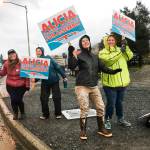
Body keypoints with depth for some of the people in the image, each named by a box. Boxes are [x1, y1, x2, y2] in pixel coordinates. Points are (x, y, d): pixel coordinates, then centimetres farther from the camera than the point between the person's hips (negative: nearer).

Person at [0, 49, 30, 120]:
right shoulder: (6, 64, -5)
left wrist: (27, 85, -9)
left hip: (21, 86, -2)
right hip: (10, 86, 3)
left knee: (19, 100, -1)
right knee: (13, 99, 0)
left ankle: (22, 113, 27)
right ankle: (15, 114, 28)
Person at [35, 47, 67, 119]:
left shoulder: (48, 58, -7)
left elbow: (57, 67, -6)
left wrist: (63, 76, -5)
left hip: (54, 81, -3)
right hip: (45, 82, 3)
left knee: (56, 97, 1)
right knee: (43, 98, 0)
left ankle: (58, 113, 17)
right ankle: (45, 114, 19)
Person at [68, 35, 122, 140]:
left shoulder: (95, 57, 14)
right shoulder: (79, 55, -4)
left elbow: (102, 68, 20)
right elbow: (72, 66, -19)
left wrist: (113, 71, 11)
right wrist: (72, 55, -33)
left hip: (94, 86, 6)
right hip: (82, 86, -5)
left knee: (101, 107, 6)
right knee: (84, 109, -6)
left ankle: (101, 129, 24)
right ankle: (83, 131, 12)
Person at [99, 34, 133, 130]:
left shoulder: (120, 50, 12)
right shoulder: (102, 52, -3)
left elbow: (130, 56, -2)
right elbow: (109, 59, -22)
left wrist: (126, 47, -16)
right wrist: (120, 52, -25)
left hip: (122, 82, 5)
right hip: (110, 83, -5)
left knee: (119, 102, 18)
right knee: (111, 103, -1)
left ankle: (121, 119, 34)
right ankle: (108, 120, 18)